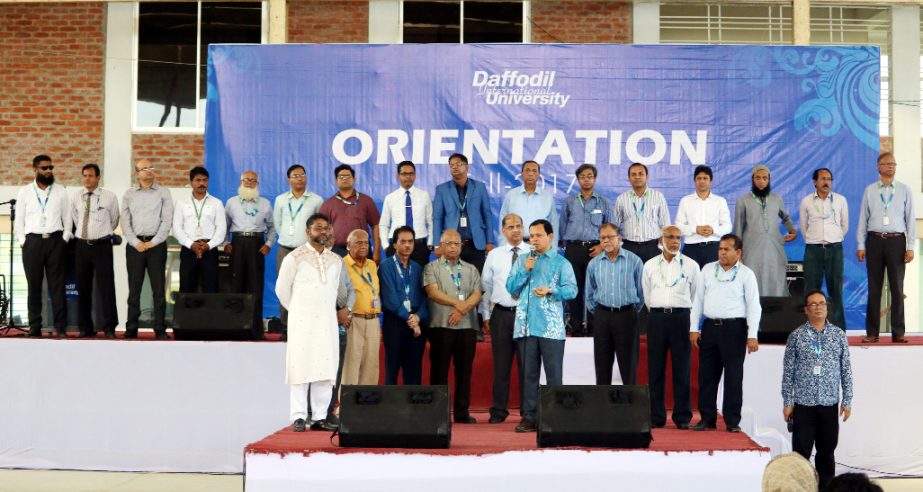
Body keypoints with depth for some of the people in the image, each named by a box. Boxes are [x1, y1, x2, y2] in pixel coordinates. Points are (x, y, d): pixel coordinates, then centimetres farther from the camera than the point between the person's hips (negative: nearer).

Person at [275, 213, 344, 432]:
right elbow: (282, 289, 5)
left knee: (325, 368, 0)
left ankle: (320, 417, 5)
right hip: (302, 321, -4)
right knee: (300, 367, -5)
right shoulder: (294, 258, -2)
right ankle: (299, 417, -2)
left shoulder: (336, 260, 11)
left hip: (327, 321, 4)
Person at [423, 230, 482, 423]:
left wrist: (462, 310, -12)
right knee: (440, 370, -1)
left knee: (464, 370, 3)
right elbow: (433, 292, -7)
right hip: (441, 325, -3)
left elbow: (477, 295, 5)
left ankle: (462, 412, 9)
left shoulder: (471, 269, 17)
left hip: (467, 326, 3)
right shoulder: (432, 268, 8)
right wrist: (459, 303, -10)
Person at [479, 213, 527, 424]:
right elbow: (485, 287, 10)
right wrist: (486, 316, 8)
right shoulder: (494, 255, 8)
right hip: (501, 314, 1)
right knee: (501, 364, 6)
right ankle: (498, 410, 14)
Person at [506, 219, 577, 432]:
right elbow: (510, 288, 10)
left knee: (554, 373, -3)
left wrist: (551, 290, -18)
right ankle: (529, 417, 10)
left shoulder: (561, 262, 6)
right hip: (525, 325, 3)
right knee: (528, 373, 5)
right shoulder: (522, 261, 17)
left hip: (551, 327, -3)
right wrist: (525, 271, -3)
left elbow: (572, 289, -3)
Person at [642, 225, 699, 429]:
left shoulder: (691, 265, 5)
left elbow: (695, 296, 12)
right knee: (655, 369, 2)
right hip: (657, 318, 1)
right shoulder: (650, 265, 10)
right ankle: (656, 417, 8)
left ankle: (683, 417, 6)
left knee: (682, 369, -1)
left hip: (681, 317, -1)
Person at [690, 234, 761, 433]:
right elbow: (698, 300, 12)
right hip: (710, 327, 3)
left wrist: (752, 336, -10)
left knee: (734, 376, 0)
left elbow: (753, 306, -2)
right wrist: (694, 328, 6)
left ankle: (733, 421, 8)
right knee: (707, 374, 5)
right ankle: (707, 418, 14)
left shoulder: (746, 274, 1)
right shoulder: (708, 270, 11)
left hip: (734, 328, -3)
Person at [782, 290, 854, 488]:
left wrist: (847, 400, 3)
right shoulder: (796, 336, -1)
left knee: (827, 450, 11)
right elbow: (788, 372, -1)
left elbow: (846, 370, 6)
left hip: (830, 403, 2)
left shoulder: (839, 334, 5)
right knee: (801, 450, 0)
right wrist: (787, 402, -4)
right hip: (803, 404, -2)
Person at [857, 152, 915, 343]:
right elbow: (863, 218, 8)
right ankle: (872, 332, 8)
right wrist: (860, 246, 3)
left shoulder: (905, 190, 6)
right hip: (875, 240, 0)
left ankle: (898, 332, 8)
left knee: (897, 288, 2)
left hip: (896, 241, 0)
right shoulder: (869, 191, 8)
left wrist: (910, 247, -2)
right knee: (874, 288, 3)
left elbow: (910, 219, 4)